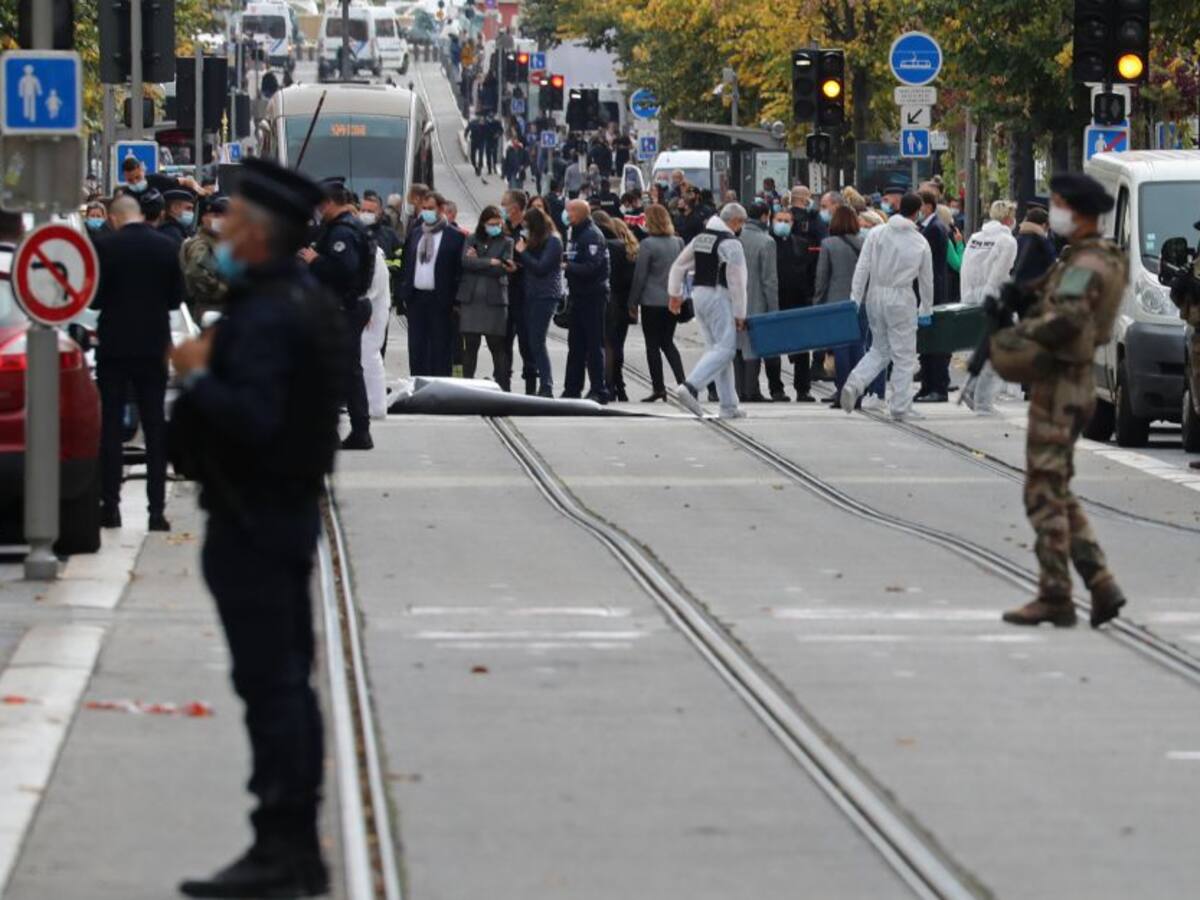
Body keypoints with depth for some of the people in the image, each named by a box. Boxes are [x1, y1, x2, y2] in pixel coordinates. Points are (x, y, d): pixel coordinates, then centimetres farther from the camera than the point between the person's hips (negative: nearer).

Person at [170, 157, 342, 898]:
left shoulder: (265, 315, -19)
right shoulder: (312, 301, 13)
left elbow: (252, 416, -28)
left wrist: (199, 375, -15)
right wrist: (213, 371, 13)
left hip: (251, 523, -10)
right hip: (293, 509, 10)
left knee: (270, 684, -8)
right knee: (289, 681, 13)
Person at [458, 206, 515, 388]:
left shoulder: (506, 242, 7)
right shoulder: (472, 240, 12)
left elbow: (503, 269, -5)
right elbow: (465, 261, -5)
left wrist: (477, 262, -4)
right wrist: (490, 262, -10)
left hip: (495, 299, -2)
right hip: (470, 298, 2)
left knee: (497, 346, 0)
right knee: (470, 345, 4)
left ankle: (503, 385, 3)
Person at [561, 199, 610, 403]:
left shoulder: (592, 236, -14)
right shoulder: (573, 232, 15)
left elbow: (591, 267, -22)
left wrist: (567, 266, -17)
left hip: (593, 296, -9)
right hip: (579, 296, 9)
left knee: (594, 345, -6)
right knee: (575, 345, 11)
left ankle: (599, 391, -3)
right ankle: (572, 389, 16)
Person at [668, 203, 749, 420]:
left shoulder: (700, 239, 13)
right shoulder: (730, 243, -12)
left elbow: (678, 266, 17)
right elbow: (737, 281, -14)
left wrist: (675, 294, 25)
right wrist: (740, 314, -9)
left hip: (699, 294, 9)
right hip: (718, 296, -9)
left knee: (715, 348, 11)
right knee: (725, 348, -9)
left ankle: (729, 406, 11)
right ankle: (690, 387, -25)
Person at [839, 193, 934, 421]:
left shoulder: (876, 234, -2)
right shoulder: (921, 243, -2)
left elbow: (862, 268, -4)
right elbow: (926, 279, 7)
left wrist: (855, 299, 0)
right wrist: (926, 309, 20)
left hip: (875, 295, 3)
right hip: (901, 299, -3)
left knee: (879, 349, 18)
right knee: (904, 355, 7)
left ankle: (854, 383, -5)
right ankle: (901, 407, 8)